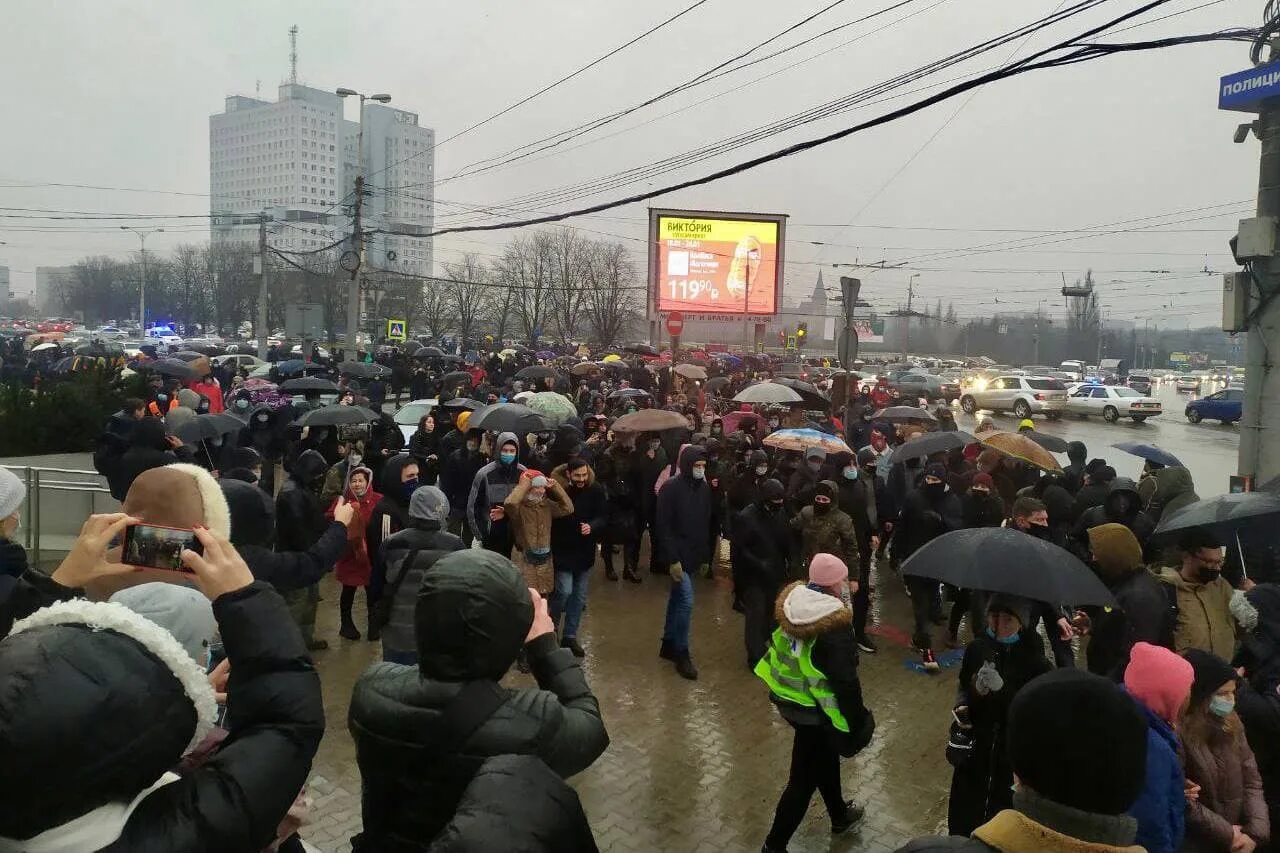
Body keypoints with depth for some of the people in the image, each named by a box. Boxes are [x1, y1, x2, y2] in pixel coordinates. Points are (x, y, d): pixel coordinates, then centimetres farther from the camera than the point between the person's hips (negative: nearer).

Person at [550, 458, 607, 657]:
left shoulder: (596, 490, -8)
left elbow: (602, 517, -7)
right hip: (562, 551, -3)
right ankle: (551, 625, 19)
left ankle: (570, 635, 26)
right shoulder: (556, 489, -16)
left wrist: (592, 526, -26)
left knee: (579, 595, 11)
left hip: (585, 551, 3)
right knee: (565, 591, -9)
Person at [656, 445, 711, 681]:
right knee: (686, 601, -9)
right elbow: (663, 526, -16)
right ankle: (681, 654, 3)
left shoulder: (704, 488, 3)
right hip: (677, 555, -7)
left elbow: (706, 522, 10)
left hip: (693, 554, 7)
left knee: (677, 598, 17)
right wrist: (672, 559, -19)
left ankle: (668, 644, 29)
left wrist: (705, 552, 5)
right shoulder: (671, 488, -15)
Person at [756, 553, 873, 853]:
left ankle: (839, 815, 52)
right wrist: (857, 722, -12)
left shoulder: (794, 602, -6)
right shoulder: (835, 626, -29)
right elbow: (845, 681, -25)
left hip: (788, 698, 8)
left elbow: (781, 651, 8)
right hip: (815, 710, -8)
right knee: (804, 778, 9)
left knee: (826, 756, 30)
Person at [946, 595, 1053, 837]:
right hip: (975, 743, 3)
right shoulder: (976, 647, -5)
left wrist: (1001, 688, -30)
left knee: (1001, 805, 8)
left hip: (1013, 747, -3)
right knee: (963, 807, 13)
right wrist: (962, 705, -10)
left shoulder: (1033, 658, -14)